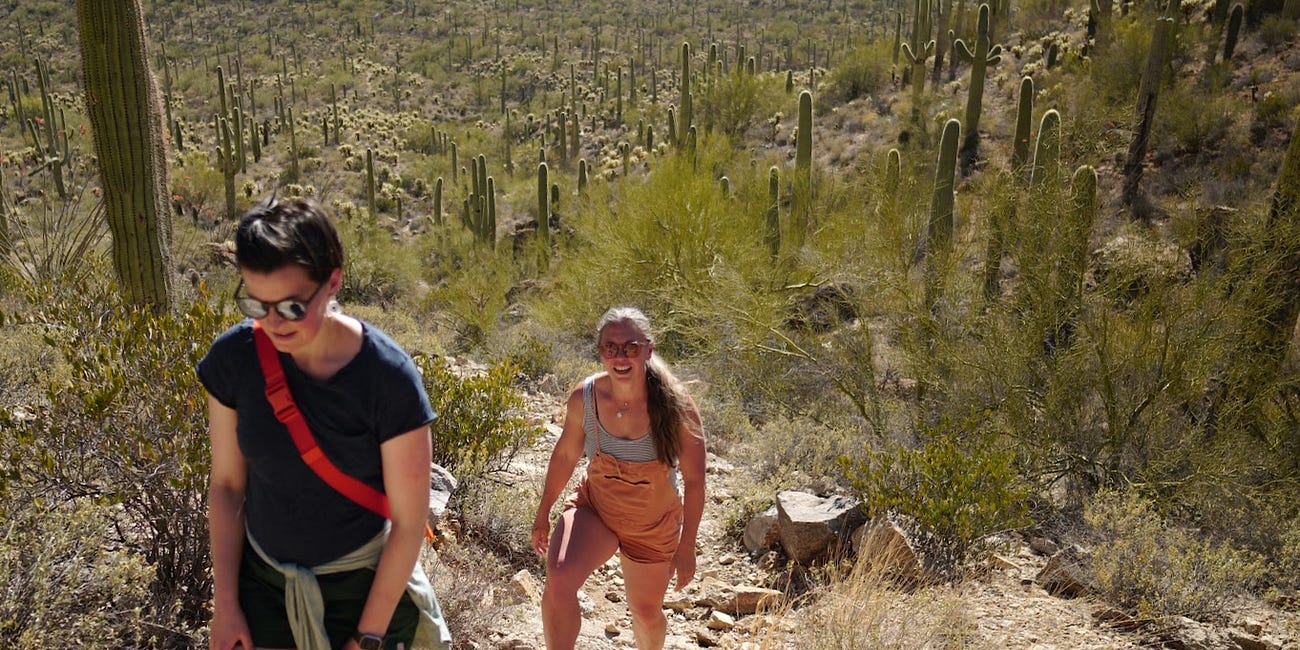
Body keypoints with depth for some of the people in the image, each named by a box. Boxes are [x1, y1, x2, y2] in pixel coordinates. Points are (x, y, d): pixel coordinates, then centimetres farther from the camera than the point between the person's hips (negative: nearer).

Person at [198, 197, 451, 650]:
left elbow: (409, 522, -16)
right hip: (263, 581, 3)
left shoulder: (389, 377, -23)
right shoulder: (234, 358, -15)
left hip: (363, 586, -2)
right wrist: (225, 605, -1)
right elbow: (225, 485, -3)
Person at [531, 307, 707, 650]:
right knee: (558, 584, -26)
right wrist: (543, 514, 7)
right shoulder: (583, 398, -19)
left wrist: (687, 546, -12)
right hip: (593, 510, 1)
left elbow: (694, 480, -15)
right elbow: (565, 456, 0)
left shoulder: (674, 405, -25)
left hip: (653, 526, -1)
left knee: (646, 611, 19)